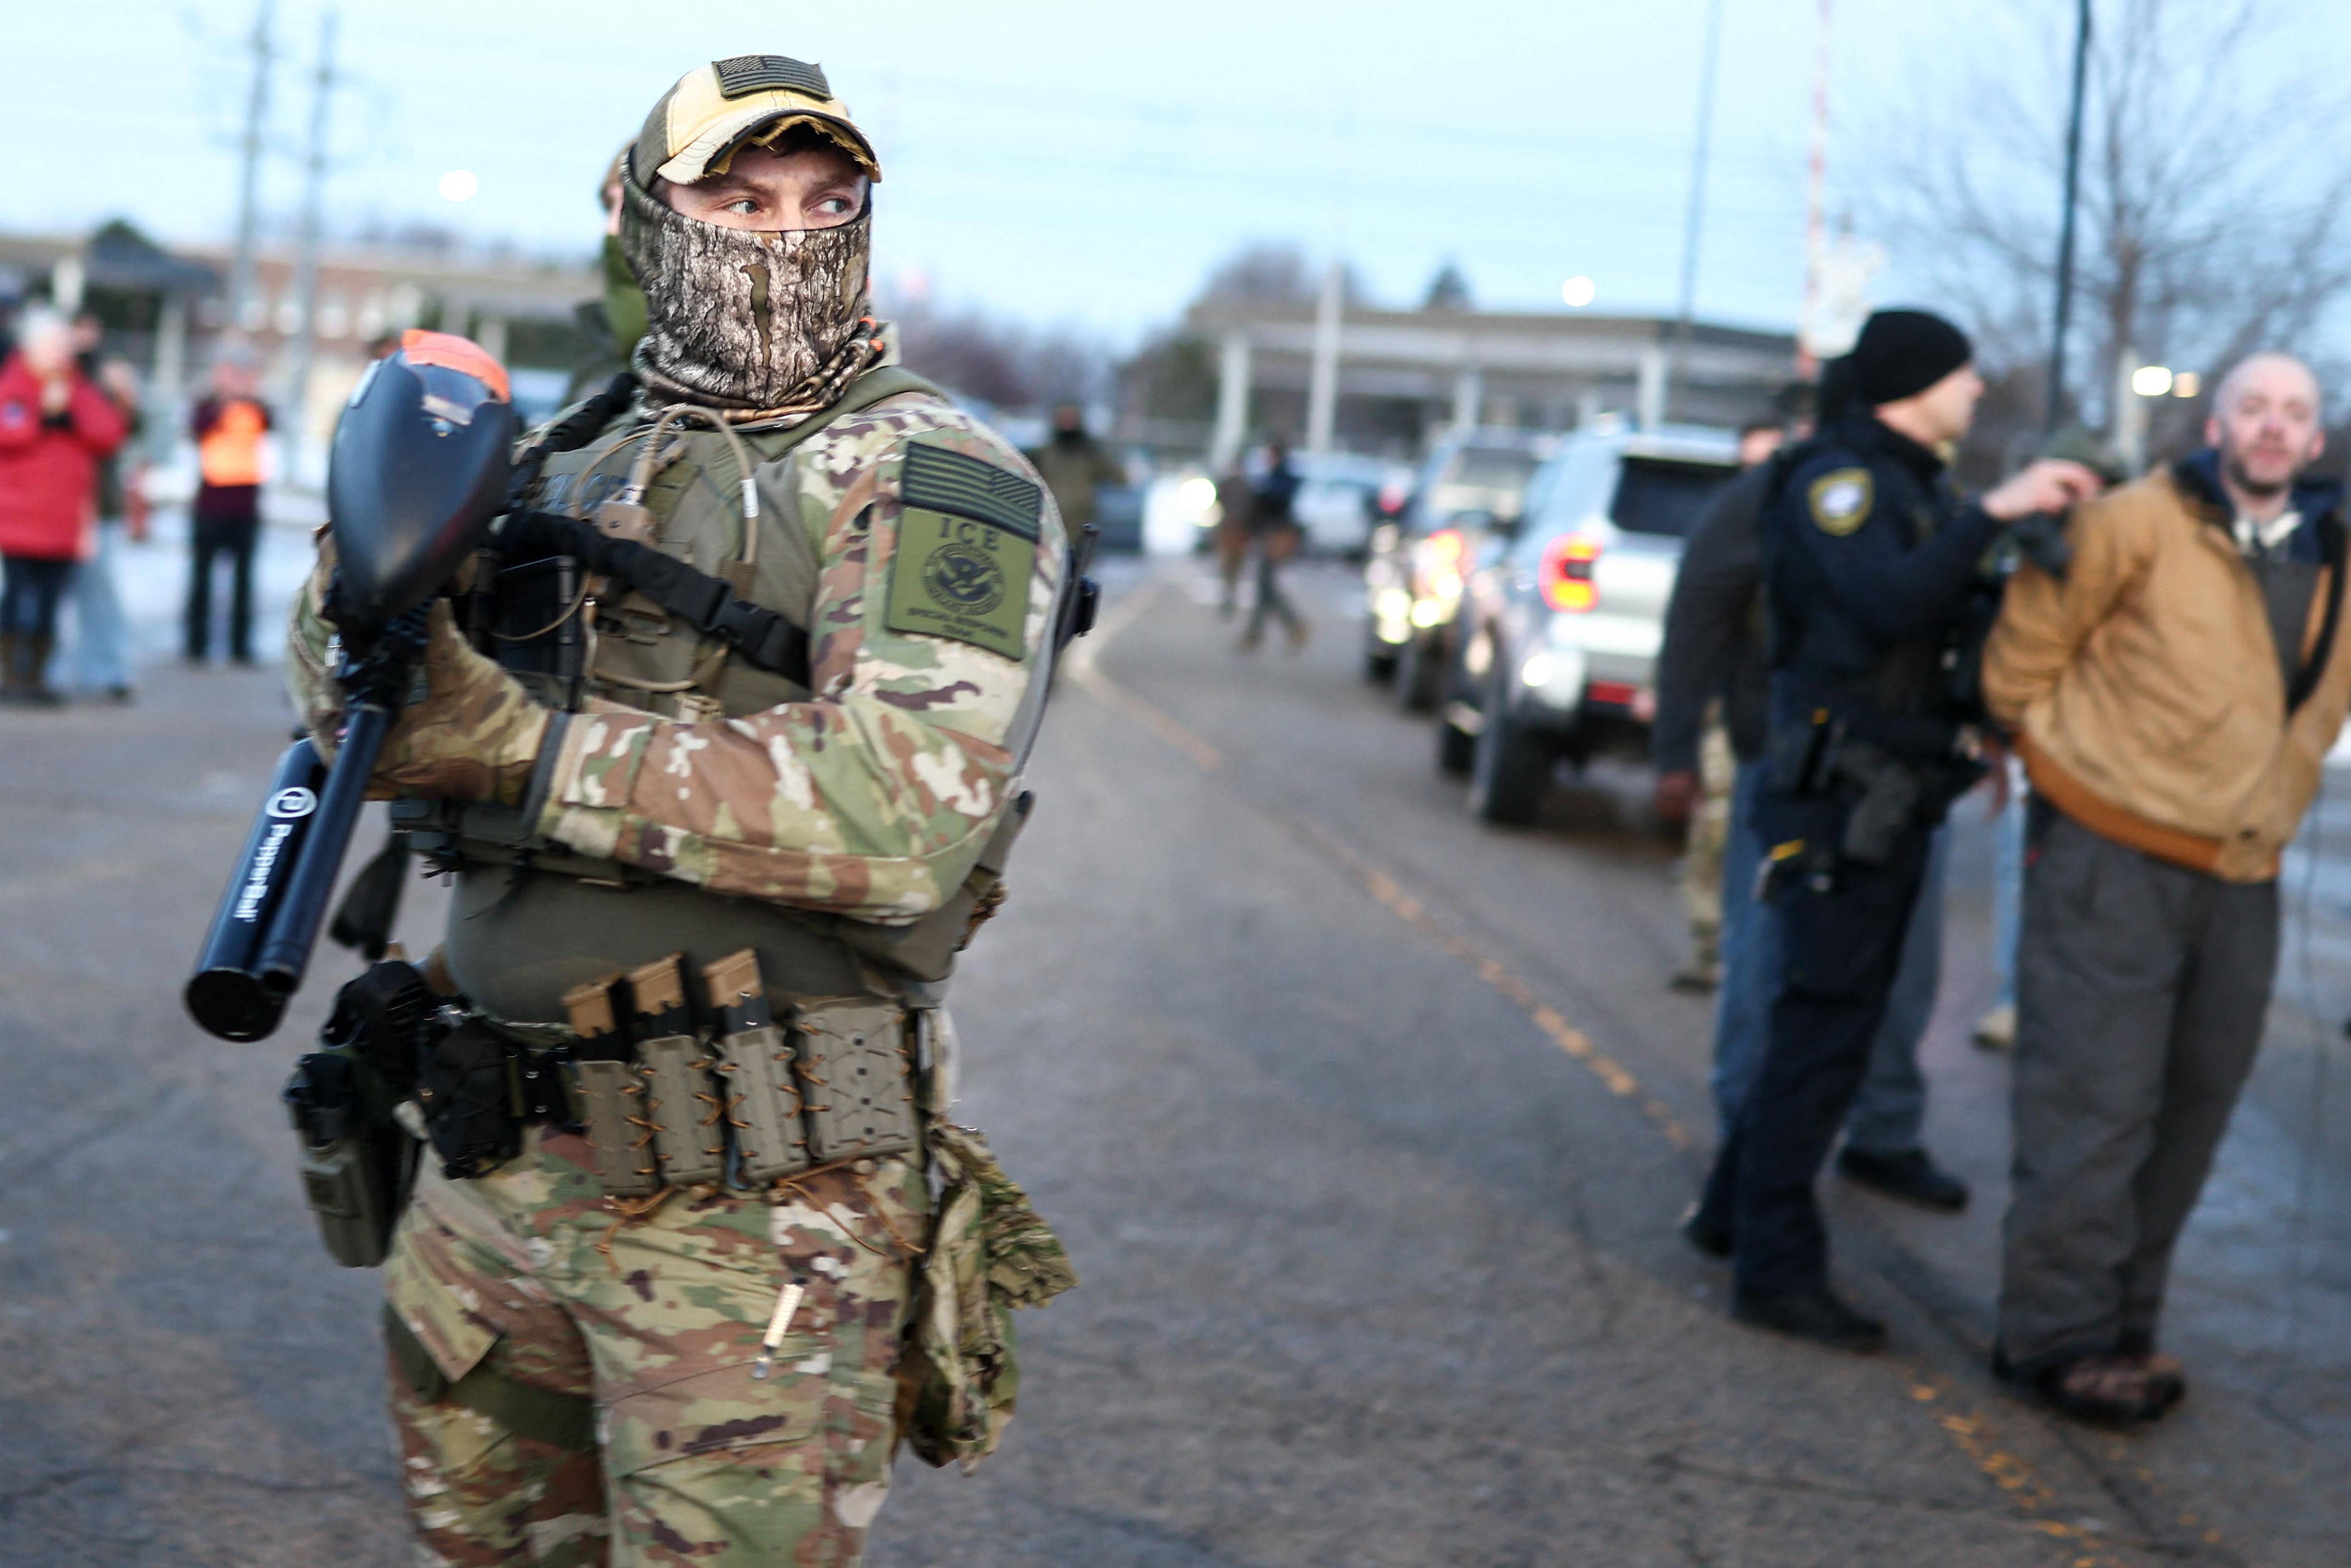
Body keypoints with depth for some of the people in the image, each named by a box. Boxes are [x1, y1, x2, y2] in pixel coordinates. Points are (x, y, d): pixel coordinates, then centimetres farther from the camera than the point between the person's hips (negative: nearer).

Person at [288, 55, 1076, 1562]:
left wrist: (521, 746, -24)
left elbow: (900, 815, -24)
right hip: (497, 1167, 6)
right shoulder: (579, 459, 11)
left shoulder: (936, 482, -9)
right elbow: (353, 708, 11)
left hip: (756, 1209, -6)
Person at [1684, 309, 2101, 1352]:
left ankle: (1739, 1209, 29)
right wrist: (1995, 513, -31)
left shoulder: (1920, 488, 18)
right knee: (1827, 1022, -8)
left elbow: (1954, 610, 19)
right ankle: (1777, 1272, -4)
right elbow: (1889, 603, -30)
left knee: (1831, 1017, 17)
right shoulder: (1837, 481, -13)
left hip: (1896, 801, 10)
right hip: (1841, 791, -10)